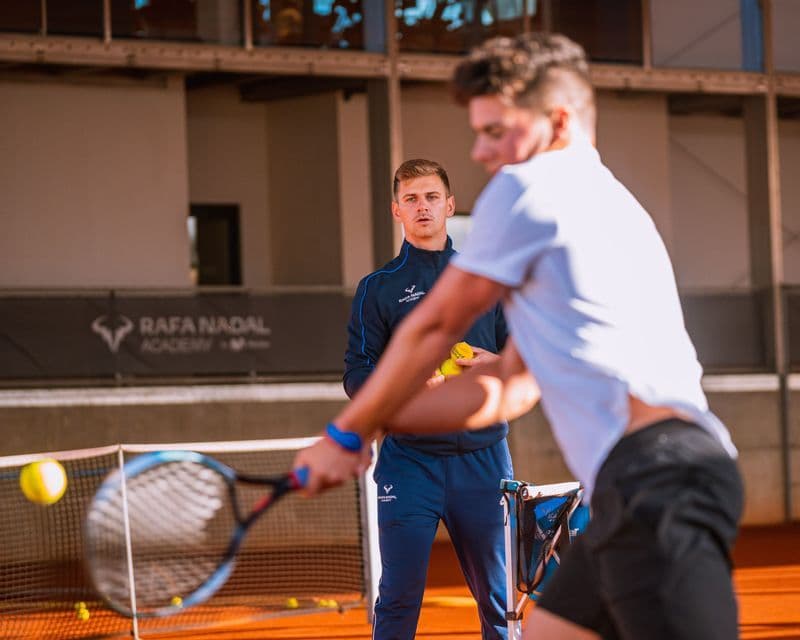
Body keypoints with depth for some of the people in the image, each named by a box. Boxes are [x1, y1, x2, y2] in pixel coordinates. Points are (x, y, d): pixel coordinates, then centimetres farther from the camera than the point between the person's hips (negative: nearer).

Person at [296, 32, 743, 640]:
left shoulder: (527, 186, 1)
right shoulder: (604, 205, 29)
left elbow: (432, 328, 8)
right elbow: (511, 386, 29)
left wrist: (346, 435, 19)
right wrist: (373, 425, 26)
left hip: (654, 470, -10)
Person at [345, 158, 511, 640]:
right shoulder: (379, 289, 6)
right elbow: (357, 377, 1)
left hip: (483, 457, 2)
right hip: (410, 460, -2)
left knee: (496, 596, 7)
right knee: (399, 599, -7)